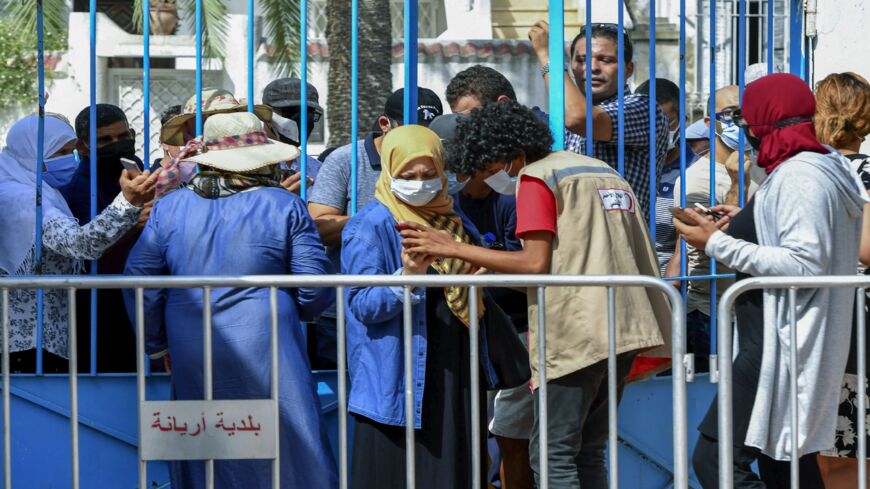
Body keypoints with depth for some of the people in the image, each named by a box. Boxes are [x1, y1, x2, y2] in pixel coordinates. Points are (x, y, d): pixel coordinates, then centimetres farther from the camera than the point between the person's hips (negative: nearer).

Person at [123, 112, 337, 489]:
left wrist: (157, 346, 17)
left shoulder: (169, 208, 6)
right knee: (290, 457, 3)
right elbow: (316, 290, -3)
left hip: (192, 361, 3)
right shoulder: (285, 207, -2)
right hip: (266, 356, -3)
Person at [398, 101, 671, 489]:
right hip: (624, 330, 9)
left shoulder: (537, 178, -4)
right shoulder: (605, 172, 22)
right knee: (588, 454, 13)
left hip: (576, 335, -9)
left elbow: (536, 264, -13)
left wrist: (455, 249, -11)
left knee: (552, 457, -6)